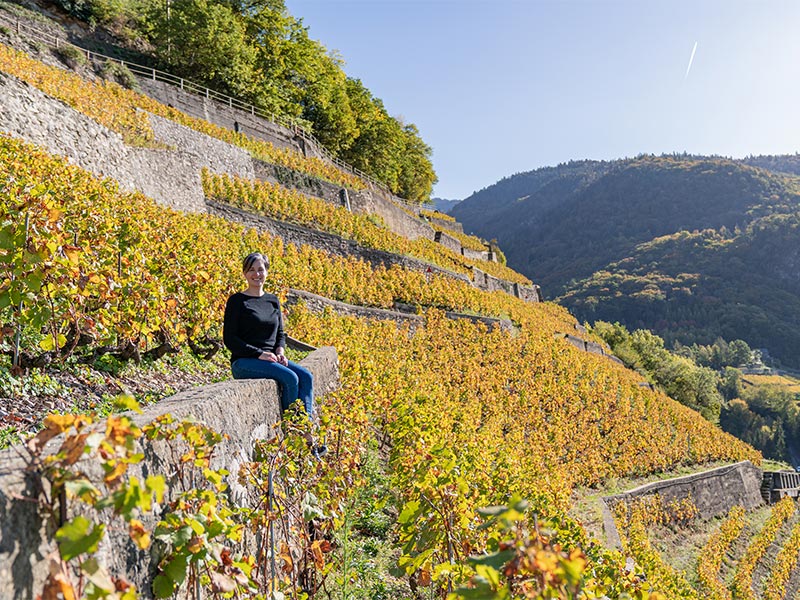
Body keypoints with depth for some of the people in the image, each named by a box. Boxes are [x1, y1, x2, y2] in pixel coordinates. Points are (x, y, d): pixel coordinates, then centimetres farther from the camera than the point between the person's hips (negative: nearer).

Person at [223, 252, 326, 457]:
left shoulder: (273, 300, 16)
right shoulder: (237, 301, -2)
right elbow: (229, 339, -8)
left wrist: (280, 350, -2)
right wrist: (260, 354, -17)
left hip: (271, 359, 6)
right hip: (244, 362, -6)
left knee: (306, 376, -20)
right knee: (290, 378, -28)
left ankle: (307, 433, -27)